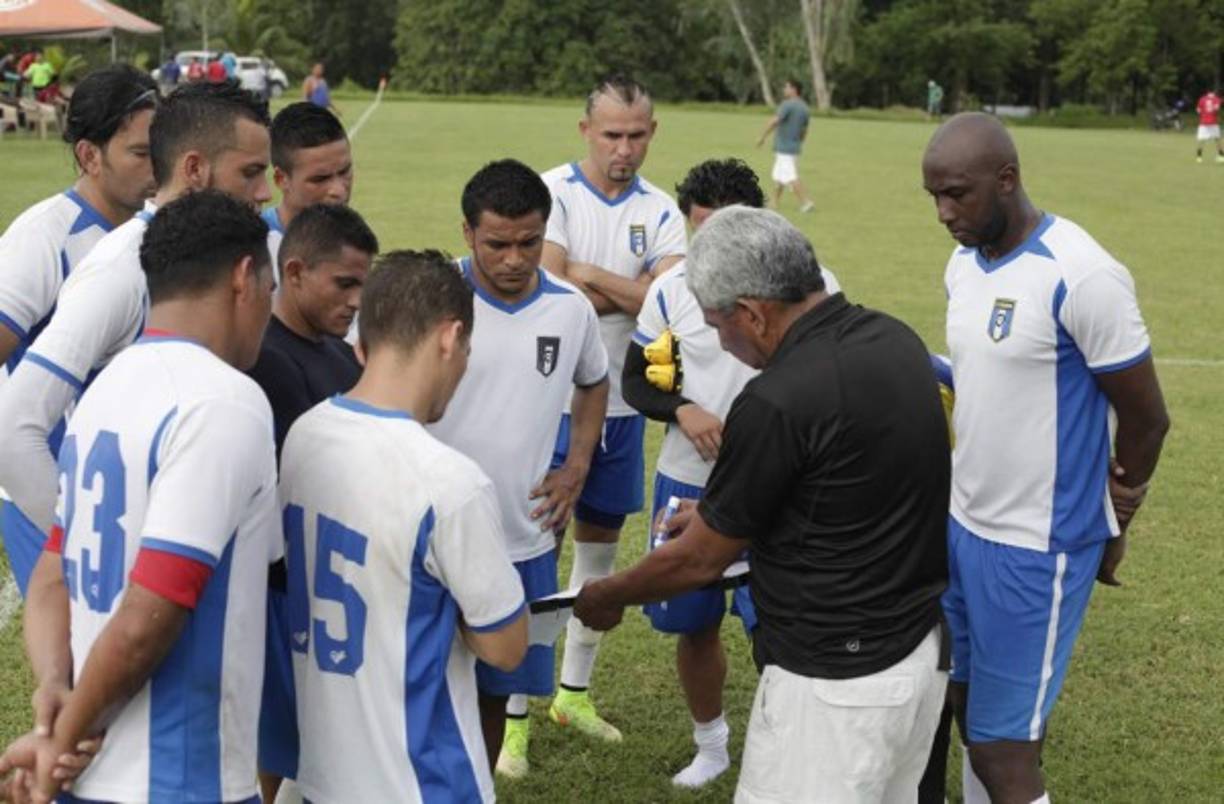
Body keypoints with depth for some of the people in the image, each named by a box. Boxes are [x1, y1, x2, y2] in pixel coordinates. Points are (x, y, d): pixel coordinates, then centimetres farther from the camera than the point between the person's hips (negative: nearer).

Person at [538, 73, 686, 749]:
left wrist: (592, 275, -16)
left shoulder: (660, 211, 3)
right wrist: (631, 294, -11)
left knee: (600, 545, 15)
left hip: (622, 403, 5)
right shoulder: (553, 193, -8)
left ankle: (575, 690, 30)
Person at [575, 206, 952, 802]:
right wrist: (723, 511, 26)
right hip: (921, 654, 9)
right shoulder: (894, 339, 1)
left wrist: (605, 597, 8)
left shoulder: (776, 402, -23)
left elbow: (699, 559, -9)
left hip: (835, 682, -9)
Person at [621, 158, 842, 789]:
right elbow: (635, 380, 6)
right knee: (694, 626, 15)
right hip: (687, 484, 3)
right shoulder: (670, 291, -3)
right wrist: (682, 409, -14)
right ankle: (711, 745, 38)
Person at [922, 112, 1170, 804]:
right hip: (963, 526, 8)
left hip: (1036, 546, -8)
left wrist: (1111, 525, 3)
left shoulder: (1082, 277, -20)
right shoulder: (963, 265, 5)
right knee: (971, 713, 16)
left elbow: (1147, 418, -11)